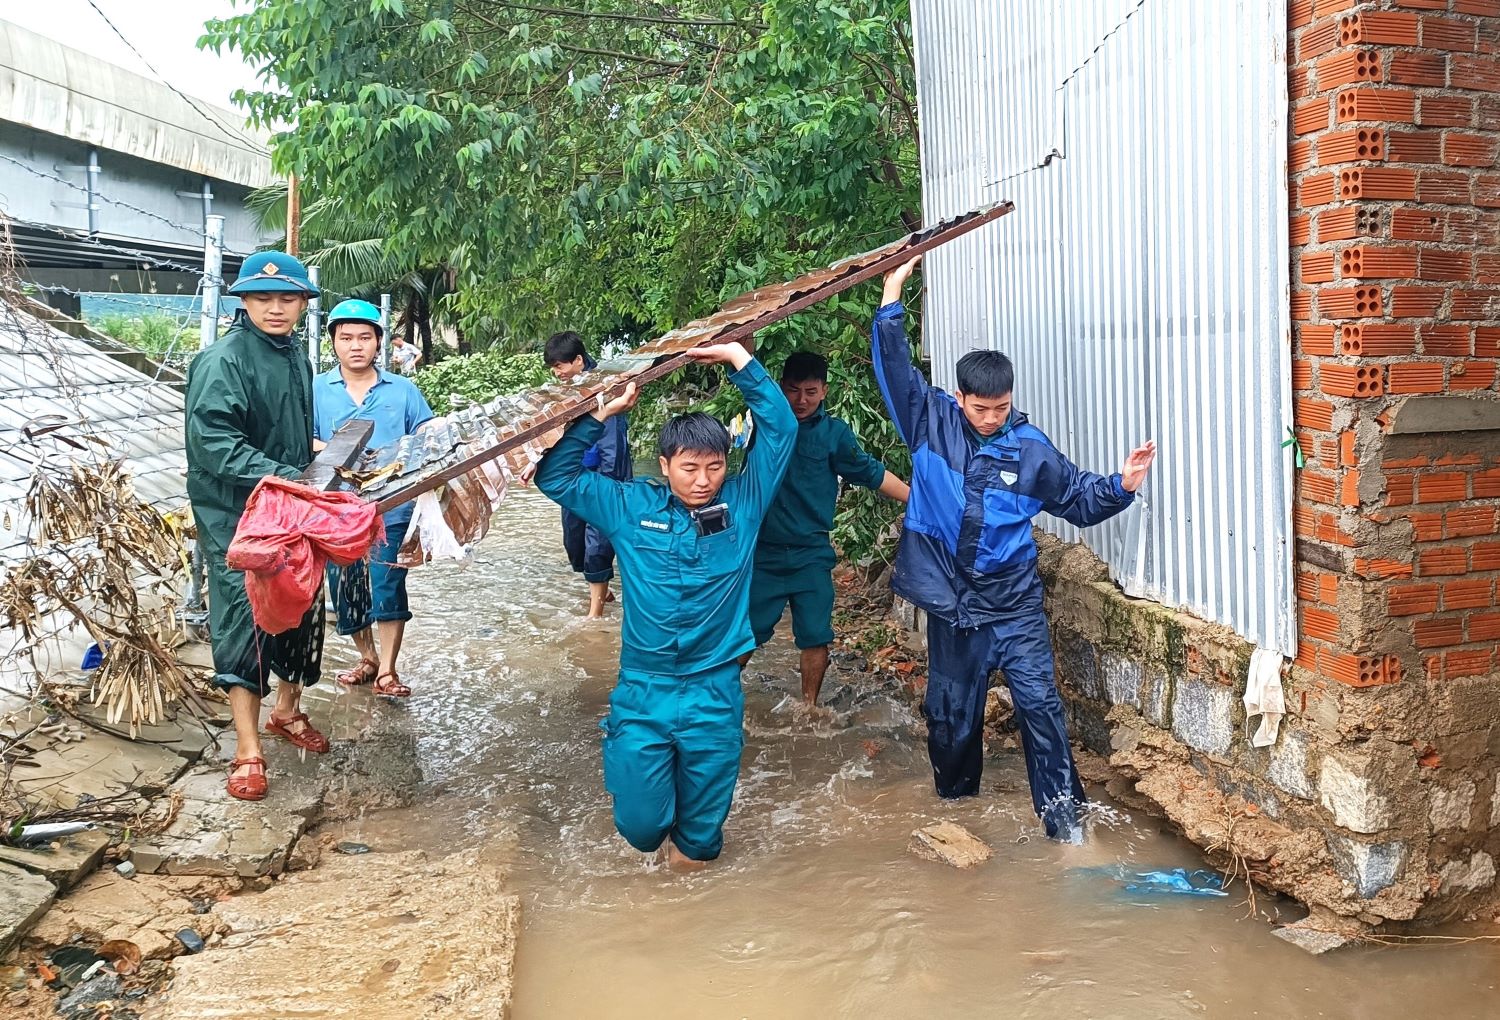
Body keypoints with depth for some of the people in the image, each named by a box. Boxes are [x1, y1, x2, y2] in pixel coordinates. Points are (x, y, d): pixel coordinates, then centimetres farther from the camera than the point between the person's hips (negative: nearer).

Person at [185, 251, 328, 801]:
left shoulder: (297, 356, 10)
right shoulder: (222, 361, -16)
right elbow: (213, 441, -25)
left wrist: (320, 455, 9)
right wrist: (279, 477, -31)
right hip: (237, 516, -8)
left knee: (302, 611, 15)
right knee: (244, 621, -6)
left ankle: (287, 711, 36)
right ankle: (248, 751, 2)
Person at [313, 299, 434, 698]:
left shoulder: (403, 390, 4)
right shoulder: (316, 389, 2)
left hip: (392, 508, -1)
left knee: (388, 589, -4)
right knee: (345, 589, 13)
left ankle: (387, 671, 10)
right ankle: (368, 658, 34)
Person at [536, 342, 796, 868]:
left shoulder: (742, 504, -1)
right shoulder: (631, 506, 0)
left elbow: (780, 430, -3)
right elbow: (555, 476, 2)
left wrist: (739, 360, -8)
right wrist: (601, 412, -5)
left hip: (714, 693, 0)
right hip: (642, 691, 0)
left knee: (702, 832, 12)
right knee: (639, 824, 5)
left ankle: (692, 847, 46)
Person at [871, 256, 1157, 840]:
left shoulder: (1030, 448, -2)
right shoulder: (930, 423, -3)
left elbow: (1079, 499, 8)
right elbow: (893, 365, -8)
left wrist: (1122, 486, -9)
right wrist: (892, 294, -14)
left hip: (1014, 601, 0)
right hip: (951, 601, 1)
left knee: (1038, 701, -6)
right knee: (951, 709, 12)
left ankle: (1060, 807, 7)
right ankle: (955, 798, 35)